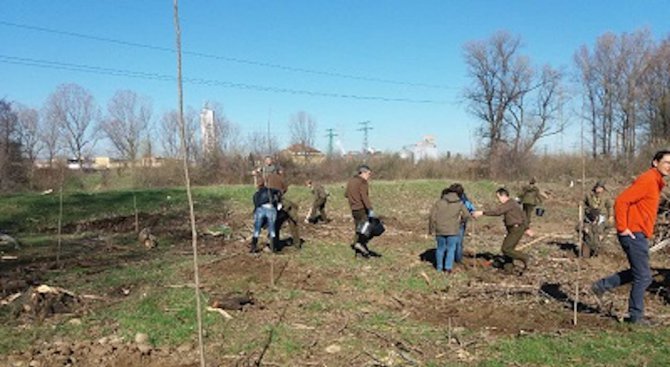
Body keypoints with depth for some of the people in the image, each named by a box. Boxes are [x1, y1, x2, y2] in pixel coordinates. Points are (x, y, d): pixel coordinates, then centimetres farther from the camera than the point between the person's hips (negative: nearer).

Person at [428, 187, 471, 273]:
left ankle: (439, 267, 24)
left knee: (440, 248, 15)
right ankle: (448, 268, 3)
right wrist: (459, 222, 21)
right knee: (451, 249, 9)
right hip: (453, 230, -1)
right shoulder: (459, 203, 2)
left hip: (440, 230, 1)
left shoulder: (439, 202, 0)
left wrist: (430, 229, 4)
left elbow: (432, 216, -4)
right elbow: (467, 215, 3)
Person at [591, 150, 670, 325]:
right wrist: (622, 228, -21)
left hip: (639, 236, 10)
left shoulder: (655, 182, 15)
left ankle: (601, 286, 22)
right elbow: (621, 201, -24)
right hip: (634, 234, -10)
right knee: (643, 277, -1)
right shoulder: (647, 180, -16)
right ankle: (636, 316, 10)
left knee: (637, 272, 18)